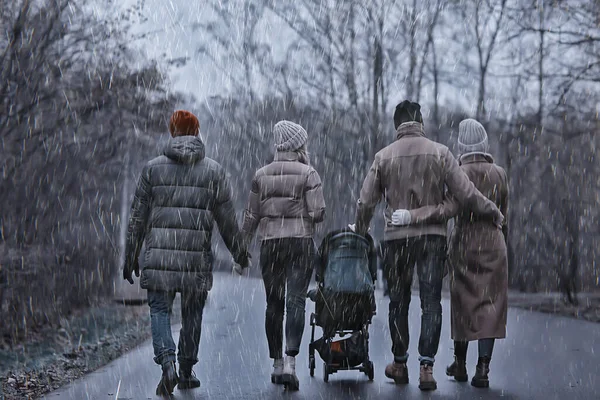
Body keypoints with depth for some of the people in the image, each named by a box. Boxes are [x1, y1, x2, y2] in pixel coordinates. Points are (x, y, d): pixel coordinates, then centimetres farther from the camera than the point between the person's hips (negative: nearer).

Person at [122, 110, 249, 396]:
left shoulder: (153, 168, 3)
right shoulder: (214, 170, 2)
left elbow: (138, 216, 5)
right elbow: (226, 218, 4)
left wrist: (130, 257, 12)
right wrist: (239, 253, 18)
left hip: (159, 254, 0)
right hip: (197, 256, 1)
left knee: (159, 311, 4)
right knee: (192, 314, 14)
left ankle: (167, 363, -18)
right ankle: (187, 371, 22)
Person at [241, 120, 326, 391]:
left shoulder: (261, 175, 5)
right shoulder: (308, 174, -4)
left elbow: (251, 216, 7)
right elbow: (318, 214, -10)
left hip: (270, 243, 3)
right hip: (301, 243, -3)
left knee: (273, 304, 11)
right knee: (296, 301, -5)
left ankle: (277, 363, 18)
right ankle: (290, 362, -18)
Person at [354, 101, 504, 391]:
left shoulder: (383, 157, 0)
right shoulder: (439, 152, -2)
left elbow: (366, 202, 4)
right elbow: (466, 194, -4)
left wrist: (360, 230, 22)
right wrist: (493, 212, 11)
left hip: (396, 237, 1)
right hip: (433, 235, -1)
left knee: (398, 302, 13)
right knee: (431, 302, 1)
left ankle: (400, 364, 22)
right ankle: (426, 367, -8)